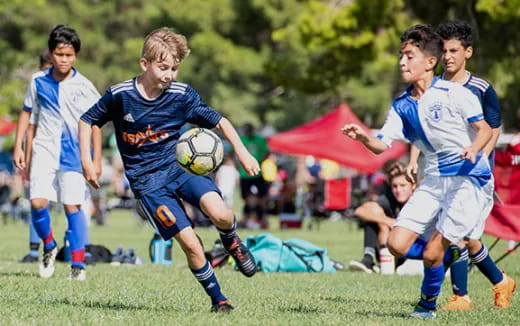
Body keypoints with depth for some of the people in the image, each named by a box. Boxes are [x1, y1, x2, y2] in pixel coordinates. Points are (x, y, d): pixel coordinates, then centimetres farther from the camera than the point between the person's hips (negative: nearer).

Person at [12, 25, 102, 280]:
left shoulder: (84, 86, -3)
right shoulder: (38, 81, 2)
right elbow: (28, 113, 14)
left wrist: (96, 160, 1)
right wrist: (19, 147, 9)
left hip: (73, 154, -2)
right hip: (44, 150, 2)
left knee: (73, 206, -5)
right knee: (38, 202, -12)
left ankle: (78, 264, 3)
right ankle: (49, 246, 15)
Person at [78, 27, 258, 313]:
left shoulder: (182, 95, -6)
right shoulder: (120, 95, -10)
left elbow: (218, 121, 1)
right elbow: (87, 120, 4)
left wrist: (242, 152, -11)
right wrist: (86, 161, -2)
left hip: (180, 165, 2)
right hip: (147, 180, -2)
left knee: (220, 214, -26)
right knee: (189, 243, -13)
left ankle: (231, 241, 10)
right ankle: (217, 300, 6)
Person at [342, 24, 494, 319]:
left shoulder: (453, 93, -10)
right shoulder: (402, 105, 7)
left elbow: (485, 129, -9)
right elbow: (381, 145, 2)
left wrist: (474, 148, -30)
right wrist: (363, 137, -20)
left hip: (469, 178, -6)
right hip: (434, 180, 6)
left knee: (432, 252, -11)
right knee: (397, 245, -6)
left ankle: (428, 303, 16)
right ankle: (443, 253, 23)